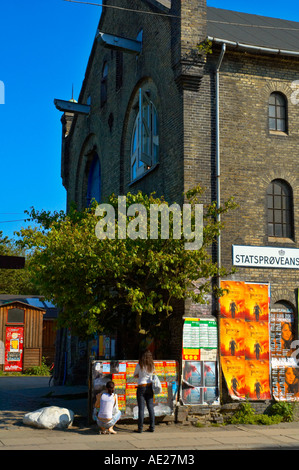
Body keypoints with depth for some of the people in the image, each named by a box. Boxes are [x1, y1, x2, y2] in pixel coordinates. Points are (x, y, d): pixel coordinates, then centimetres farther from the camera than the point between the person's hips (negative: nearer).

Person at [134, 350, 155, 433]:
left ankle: (140, 428, -1)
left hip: (141, 387, -4)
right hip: (150, 387, 4)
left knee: (141, 408, -2)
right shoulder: (152, 366, 2)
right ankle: (152, 427, 9)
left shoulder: (139, 366, -9)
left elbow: (135, 375, 6)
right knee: (150, 407, 8)